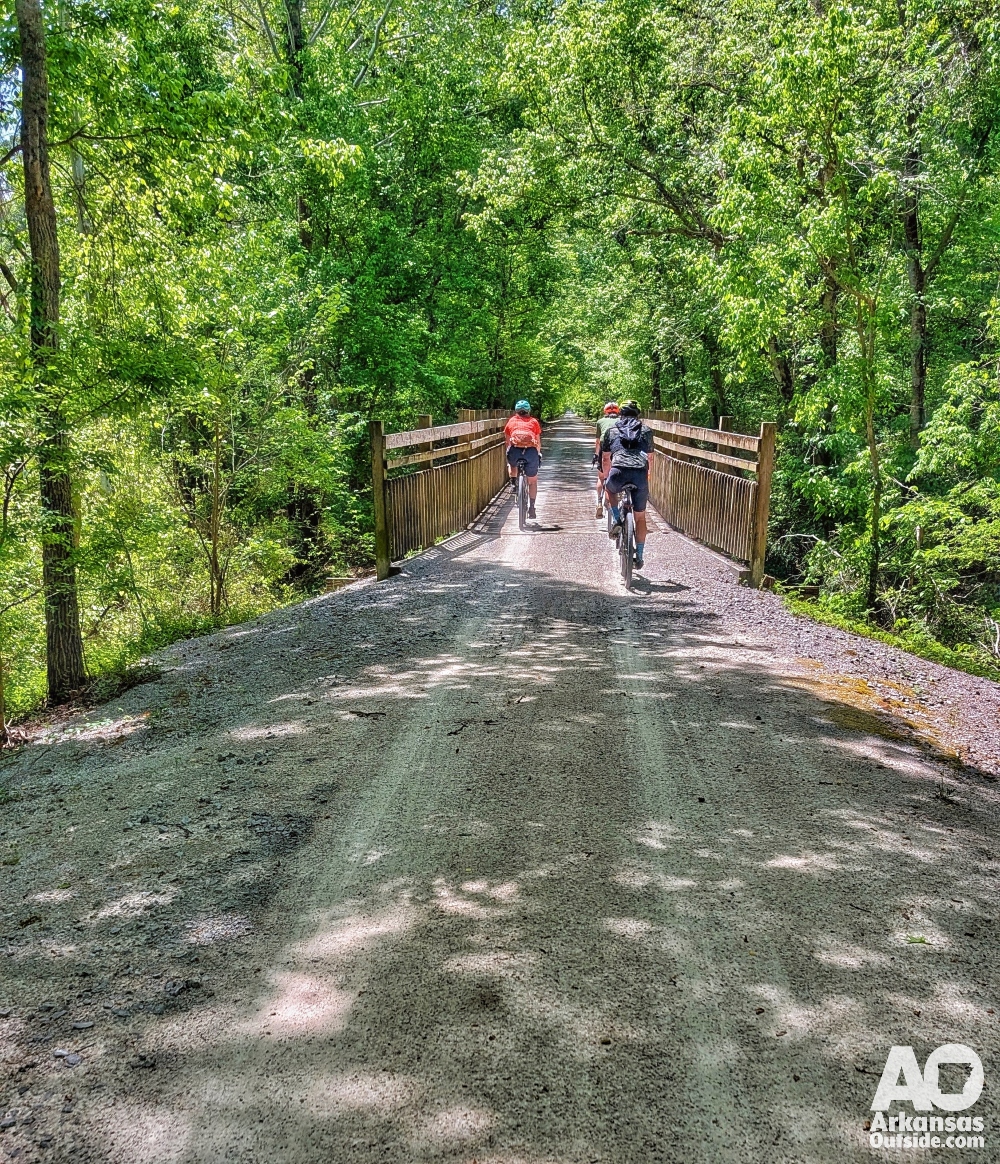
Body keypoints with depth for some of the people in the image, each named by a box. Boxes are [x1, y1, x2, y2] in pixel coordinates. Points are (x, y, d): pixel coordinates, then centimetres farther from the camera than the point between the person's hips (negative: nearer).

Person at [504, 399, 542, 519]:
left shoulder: (511, 421, 23)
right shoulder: (533, 421, 22)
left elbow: (507, 441, 29)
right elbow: (538, 442, 27)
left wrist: (508, 453, 43)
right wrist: (538, 453, 42)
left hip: (515, 450, 0)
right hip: (531, 451, 0)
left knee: (511, 464, 37)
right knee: (532, 481, 16)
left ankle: (514, 482, 18)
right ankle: (531, 507, 11)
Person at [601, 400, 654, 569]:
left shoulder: (612, 430, 24)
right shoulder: (646, 430, 25)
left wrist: (606, 477, 46)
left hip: (619, 472, -1)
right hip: (640, 474, 1)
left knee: (609, 488, 37)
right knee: (640, 518, 18)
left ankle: (617, 520, 17)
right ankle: (639, 556, 19)